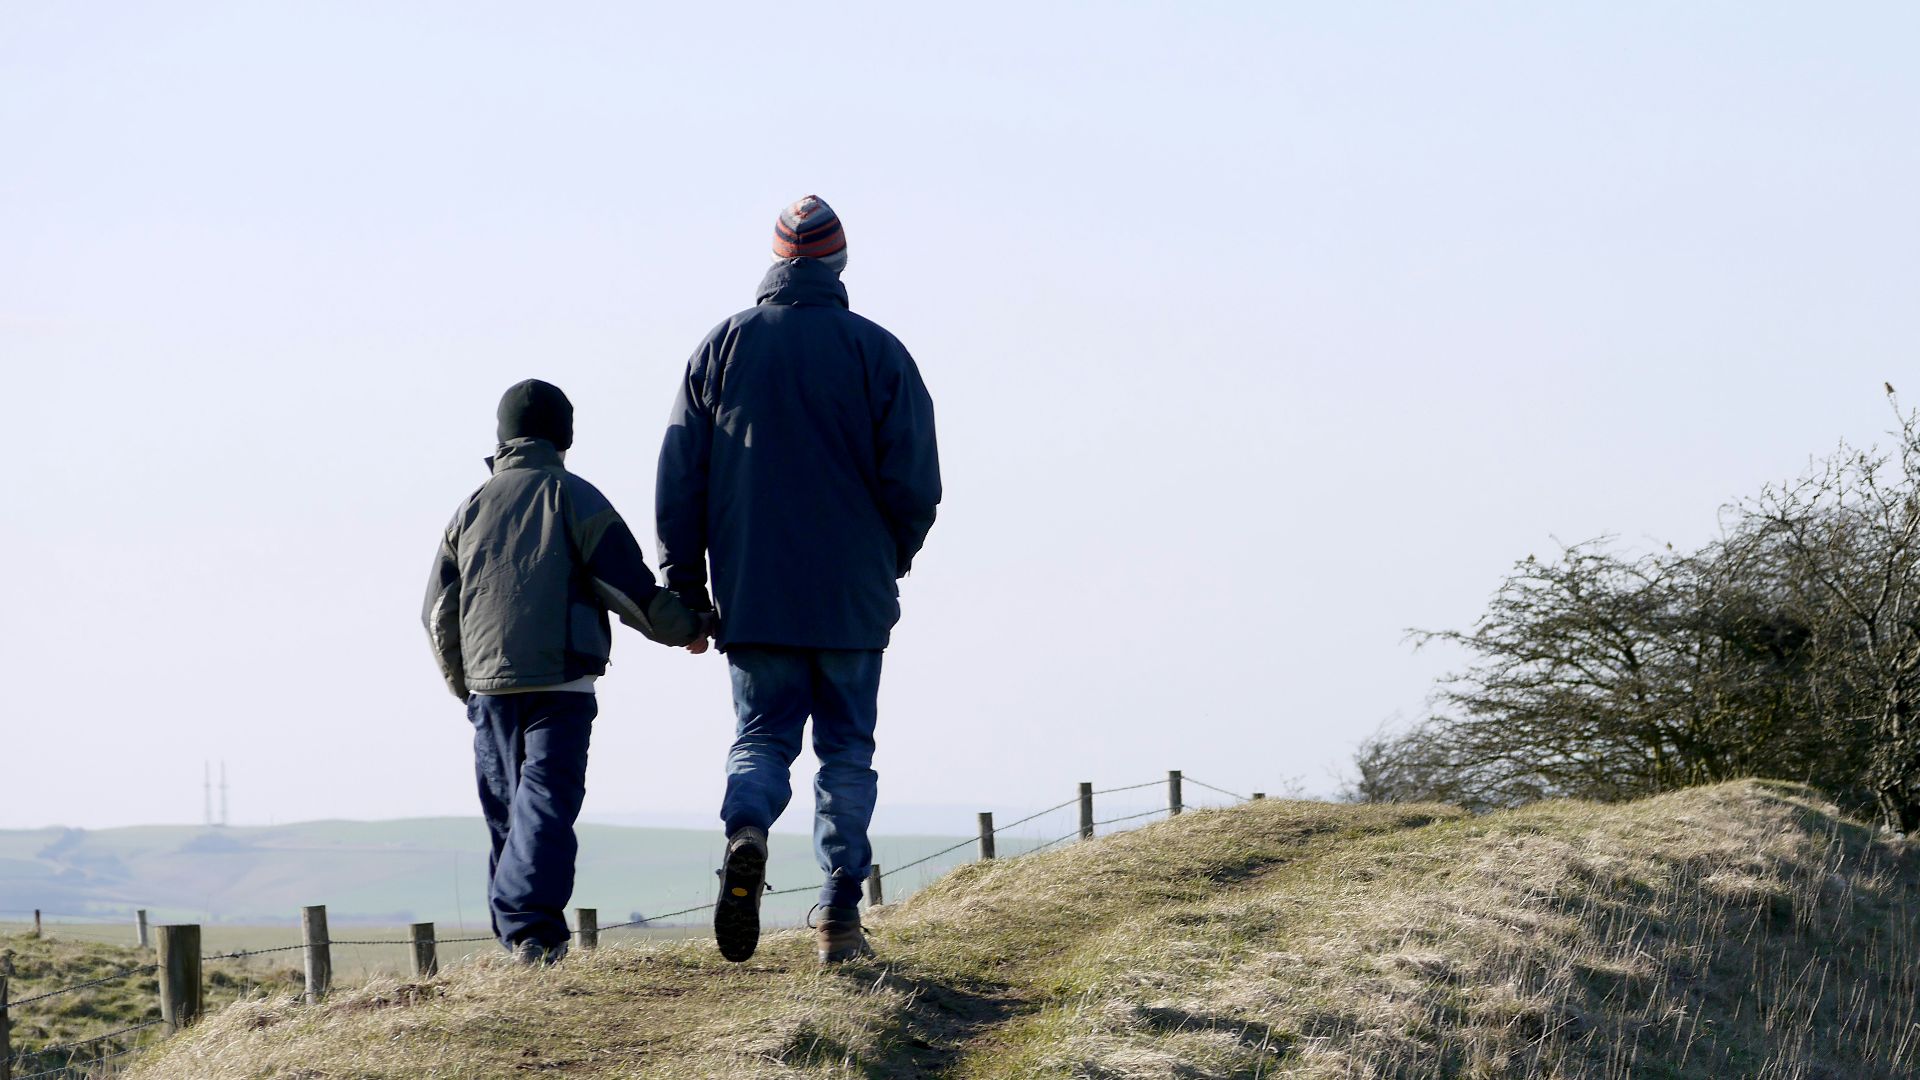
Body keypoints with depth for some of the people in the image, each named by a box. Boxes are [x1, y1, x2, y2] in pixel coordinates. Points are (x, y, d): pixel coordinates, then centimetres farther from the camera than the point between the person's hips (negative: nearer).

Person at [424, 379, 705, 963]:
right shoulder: (576, 499, 1)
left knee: (506, 806, 12)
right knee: (548, 799, -10)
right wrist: (686, 629, 14)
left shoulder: (470, 509, 15)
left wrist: (464, 685, 30)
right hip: (561, 680, -4)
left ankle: (516, 935, 11)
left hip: (488, 682, 4)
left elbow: (438, 613, 17)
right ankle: (531, 925, -26)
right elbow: (631, 587, -3)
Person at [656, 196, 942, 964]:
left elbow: (678, 482, 2)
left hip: (751, 597, 1)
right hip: (854, 599, -1)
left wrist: (685, 588, 10)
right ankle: (840, 921, 3)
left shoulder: (720, 348, 2)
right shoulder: (878, 352, -3)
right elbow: (916, 484, -5)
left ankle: (745, 828, -24)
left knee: (761, 737, 8)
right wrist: (889, 562, 14)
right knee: (846, 751, 8)